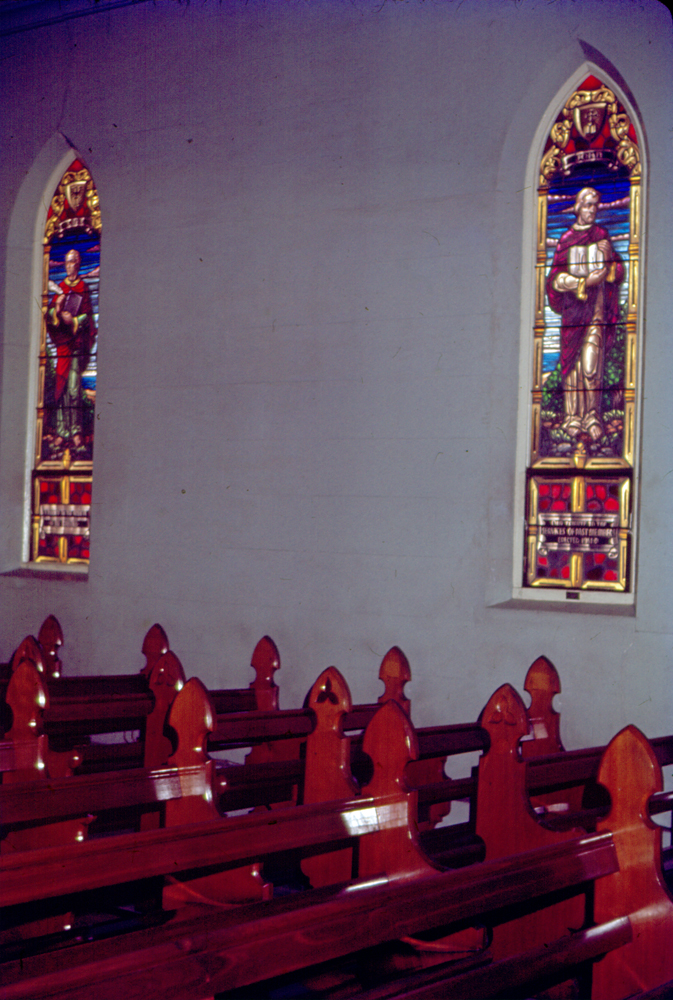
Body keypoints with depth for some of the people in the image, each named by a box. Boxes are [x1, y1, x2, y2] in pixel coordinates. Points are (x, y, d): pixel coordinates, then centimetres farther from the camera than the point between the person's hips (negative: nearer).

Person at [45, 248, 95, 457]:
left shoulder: (83, 288, 6)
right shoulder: (60, 287, 17)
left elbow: (87, 315, 1)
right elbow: (50, 314, 13)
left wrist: (73, 321, -15)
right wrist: (56, 309, -7)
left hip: (78, 341, -4)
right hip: (62, 341, 4)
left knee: (74, 387, -11)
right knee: (60, 386, -1)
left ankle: (75, 433, -10)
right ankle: (61, 433, -1)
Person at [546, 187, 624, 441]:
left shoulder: (602, 235, 14)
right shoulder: (567, 238, 10)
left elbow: (619, 272, 13)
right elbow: (556, 277, 3)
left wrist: (609, 260, -9)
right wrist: (585, 282, -11)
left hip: (598, 304, 0)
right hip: (573, 304, 0)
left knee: (592, 362, -10)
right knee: (572, 360, -5)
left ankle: (592, 416, -9)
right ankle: (573, 416, -4)